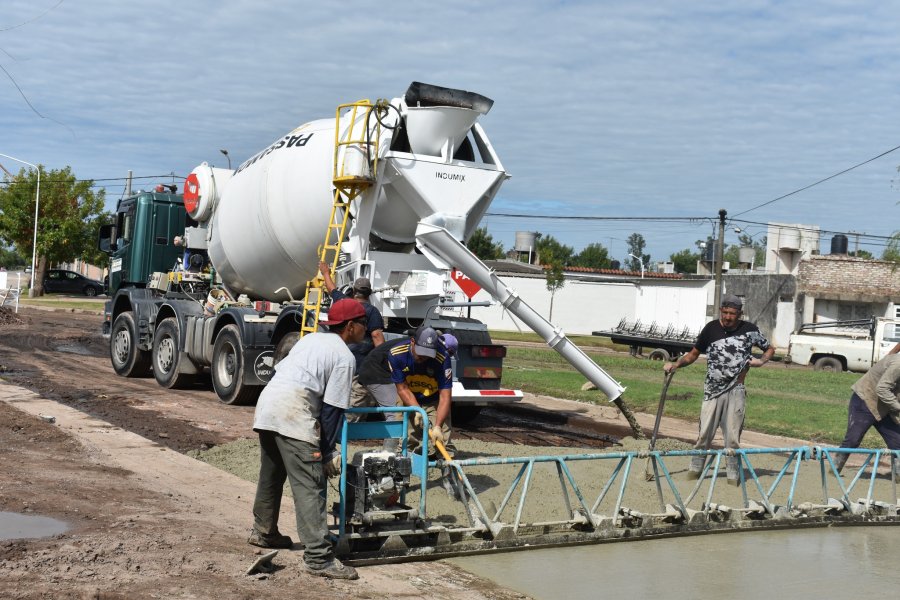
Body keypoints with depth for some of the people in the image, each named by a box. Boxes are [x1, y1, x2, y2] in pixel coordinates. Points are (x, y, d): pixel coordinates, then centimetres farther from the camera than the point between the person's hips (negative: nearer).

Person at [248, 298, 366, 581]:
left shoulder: (310, 339, 24)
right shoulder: (345, 357, 2)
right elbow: (333, 408, -2)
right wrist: (328, 449, 4)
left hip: (266, 402, 9)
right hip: (293, 413, -9)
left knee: (271, 475, 25)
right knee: (309, 485, -10)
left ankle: (263, 531, 42)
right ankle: (318, 556, -15)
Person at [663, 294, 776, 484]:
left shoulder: (749, 330, 2)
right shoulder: (711, 328, 2)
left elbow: (770, 349, 17)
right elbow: (693, 354, 10)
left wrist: (760, 361, -3)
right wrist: (675, 364, -4)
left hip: (735, 391, 0)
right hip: (712, 390, 0)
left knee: (733, 436, 0)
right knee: (705, 433, -1)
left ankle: (733, 473, 12)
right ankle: (695, 468, 14)